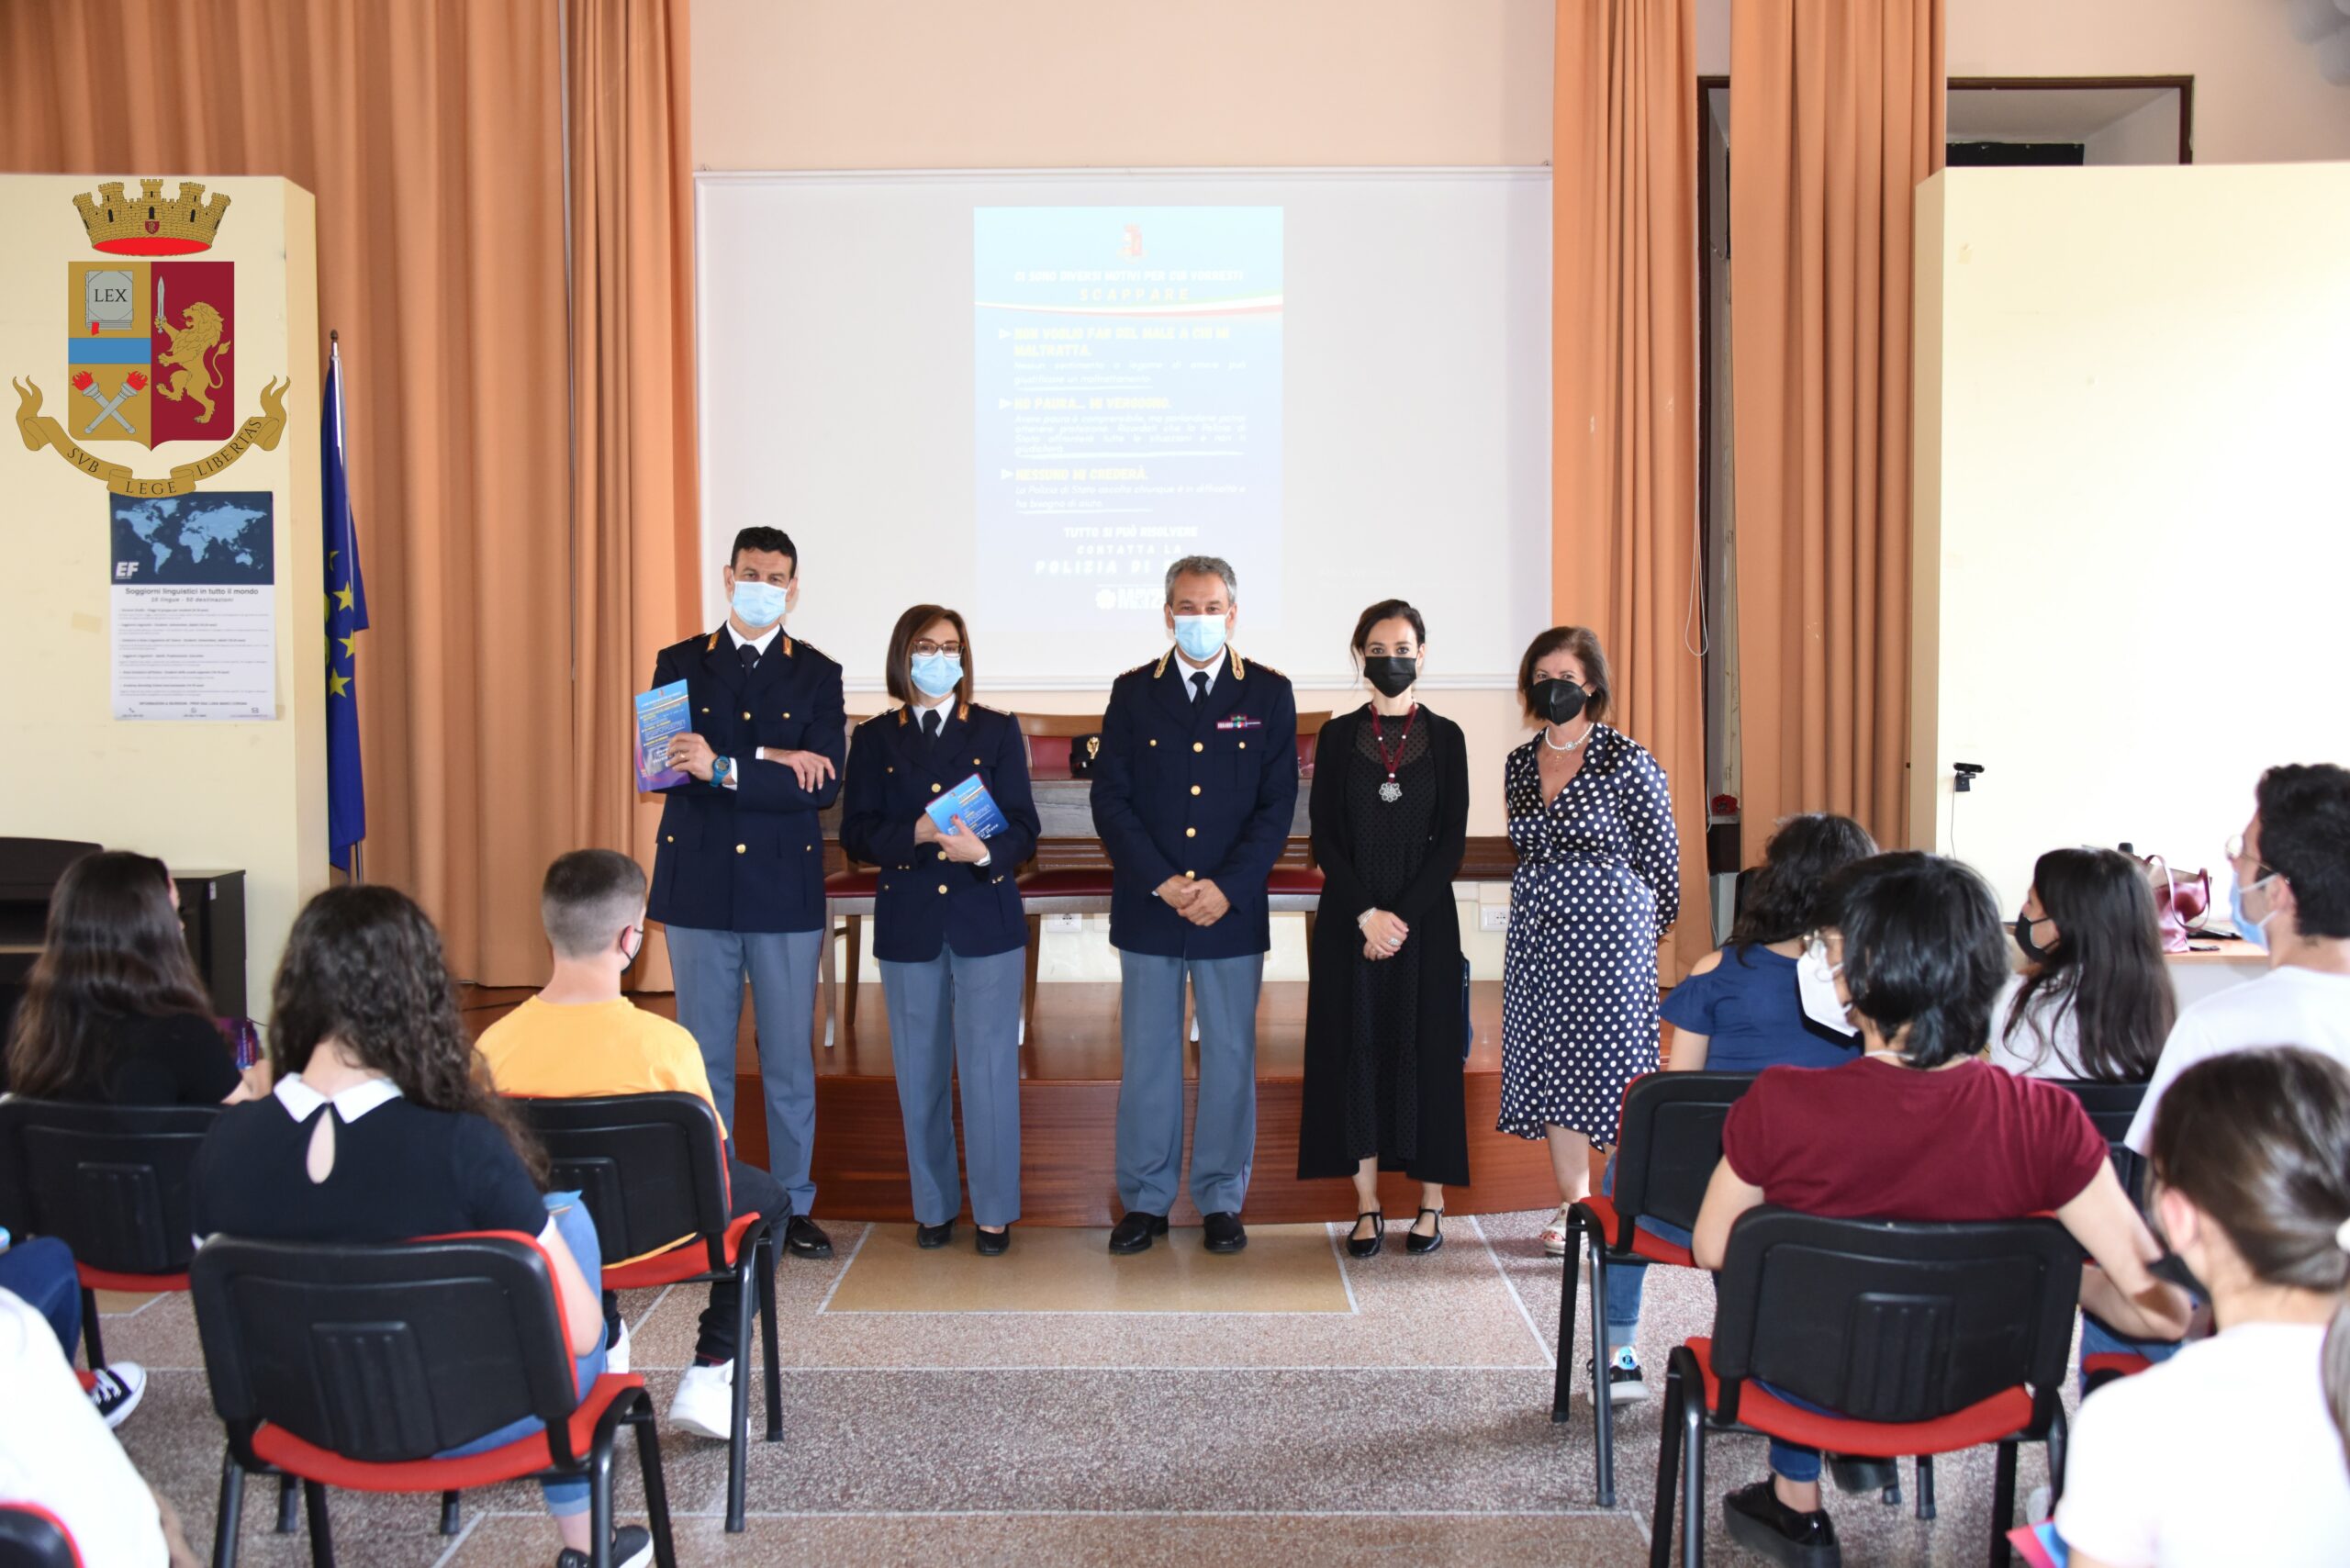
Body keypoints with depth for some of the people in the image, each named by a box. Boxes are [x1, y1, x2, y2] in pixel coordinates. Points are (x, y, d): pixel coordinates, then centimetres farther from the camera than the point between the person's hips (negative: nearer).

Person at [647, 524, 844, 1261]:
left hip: (783, 889, -1)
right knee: (704, 1058, 7)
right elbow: (660, 766, -6)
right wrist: (768, 759, -14)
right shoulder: (679, 665, 7)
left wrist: (726, 768, -21)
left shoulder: (817, 674, 4)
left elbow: (823, 785, -9)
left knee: (789, 1060, 6)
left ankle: (794, 1206, 17)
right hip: (698, 886, 1)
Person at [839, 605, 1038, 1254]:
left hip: (986, 917, -1)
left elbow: (1024, 827, -1)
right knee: (920, 1072, 8)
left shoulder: (997, 731, 5)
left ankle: (994, 1212, 7)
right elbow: (856, 834, -1)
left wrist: (985, 851, -23)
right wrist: (919, 833, -18)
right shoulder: (875, 738, 7)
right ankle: (934, 1207, 20)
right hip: (908, 924, 1)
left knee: (990, 1067, -3)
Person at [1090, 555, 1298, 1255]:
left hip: (1233, 908, 0)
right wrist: (1162, 882, -11)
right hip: (1147, 908, 1)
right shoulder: (1133, 692, 5)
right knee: (1146, 1057, 6)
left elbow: (1278, 803, -1)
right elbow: (1110, 799, 0)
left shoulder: (1268, 693, 4)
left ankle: (1221, 1200, 18)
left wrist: (1226, 888, -12)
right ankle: (1145, 1201, 16)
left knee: (1230, 1057, 6)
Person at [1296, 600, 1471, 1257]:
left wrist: (1404, 916, -11)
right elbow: (1324, 836, 0)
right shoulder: (1339, 736, 5)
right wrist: (1366, 915, -11)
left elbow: (1452, 840, -1)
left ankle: (1431, 1203, 11)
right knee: (1355, 1049, 1)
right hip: (1349, 919, 1)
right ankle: (1368, 1207, 9)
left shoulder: (1444, 737, 4)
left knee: (1425, 1048, 1)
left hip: (1425, 917, 0)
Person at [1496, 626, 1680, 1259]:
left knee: (1610, 1062, -5)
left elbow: (1661, 857, -2)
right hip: (1537, 933, 6)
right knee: (1552, 1065, 8)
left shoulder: (1627, 762, -8)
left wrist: (1652, 926, 5)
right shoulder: (1519, 763, 9)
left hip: (1608, 931, -6)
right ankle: (1573, 1207, 19)